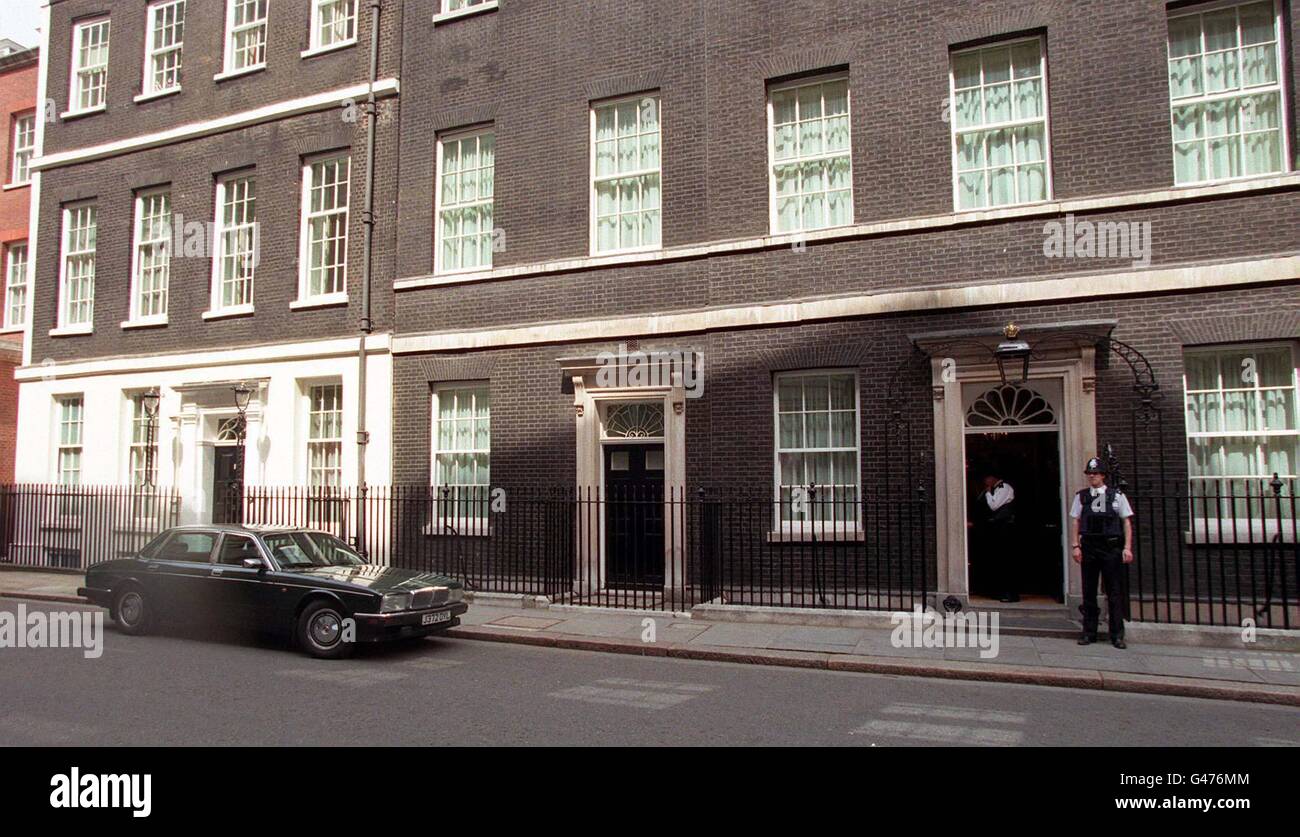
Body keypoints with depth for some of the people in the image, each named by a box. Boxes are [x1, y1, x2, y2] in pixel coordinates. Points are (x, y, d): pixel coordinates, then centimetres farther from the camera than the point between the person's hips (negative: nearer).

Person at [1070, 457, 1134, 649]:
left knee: (1115, 592, 0)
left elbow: (1127, 522, 3)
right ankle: (1089, 632, 14)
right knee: (1089, 591, 6)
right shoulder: (1081, 497, 9)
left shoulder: (1117, 496, 3)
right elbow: (1075, 522, 8)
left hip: (1111, 547, -2)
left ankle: (1117, 635, 7)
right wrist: (1075, 546, -1)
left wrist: (1127, 548, -5)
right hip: (1089, 548, 2)